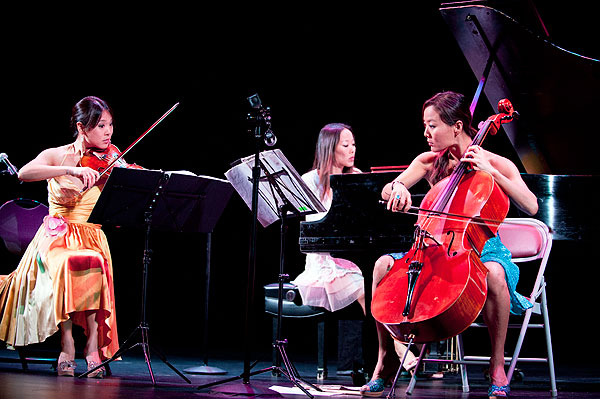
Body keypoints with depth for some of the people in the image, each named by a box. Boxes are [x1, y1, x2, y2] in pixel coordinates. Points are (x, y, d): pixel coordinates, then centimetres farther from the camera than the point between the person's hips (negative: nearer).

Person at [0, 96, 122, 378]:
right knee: (68, 265, -37)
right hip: (56, 238, -1)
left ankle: (93, 344, -26)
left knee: (93, 264, -35)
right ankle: (67, 343, -24)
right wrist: (70, 170, -30)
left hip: (91, 240, 2)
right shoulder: (57, 156, 2)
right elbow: (24, 173, -19)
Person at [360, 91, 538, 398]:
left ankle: (497, 367, -22)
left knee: (494, 273, -40)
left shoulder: (496, 164, -3)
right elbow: (387, 192, 5)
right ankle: (385, 361, -10)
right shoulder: (429, 162, 10)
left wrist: (491, 171, -22)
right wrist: (397, 188, -20)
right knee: (384, 265, -21)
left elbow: (531, 206, -16)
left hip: (482, 249, -4)